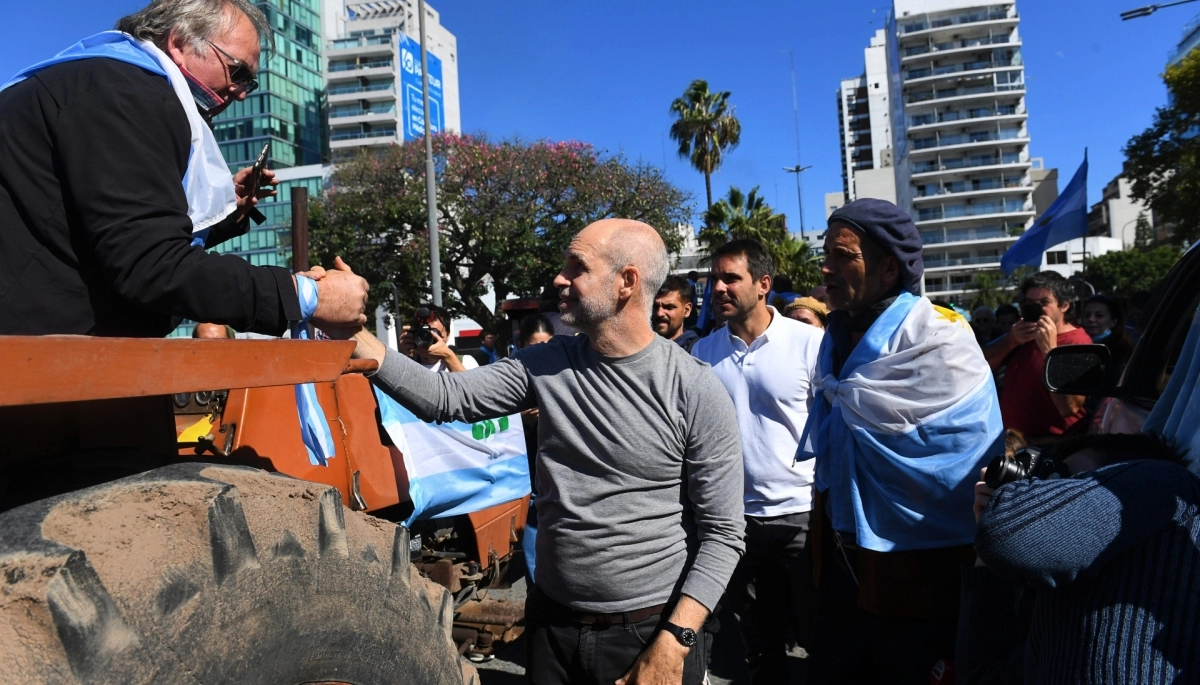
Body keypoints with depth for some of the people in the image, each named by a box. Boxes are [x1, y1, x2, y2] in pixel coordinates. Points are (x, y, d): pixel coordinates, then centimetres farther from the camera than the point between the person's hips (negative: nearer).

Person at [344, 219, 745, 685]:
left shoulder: (695, 390, -15)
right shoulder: (547, 365, -2)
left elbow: (723, 532, -12)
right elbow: (444, 398, -7)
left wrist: (673, 643, -18)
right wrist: (351, 329, -14)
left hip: (653, 630, -4)